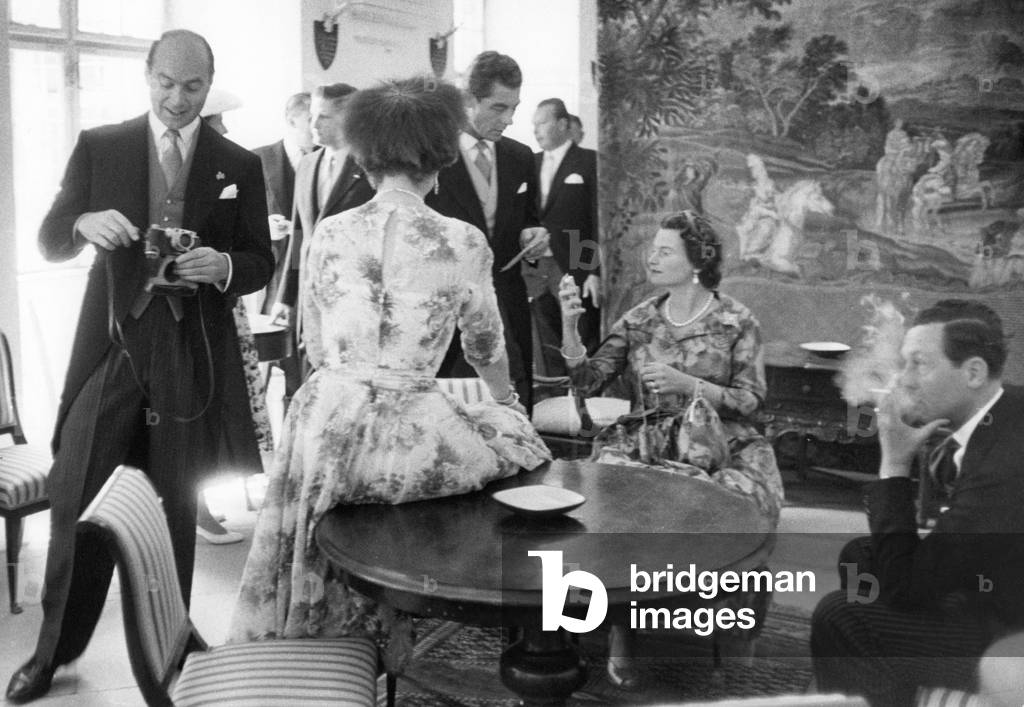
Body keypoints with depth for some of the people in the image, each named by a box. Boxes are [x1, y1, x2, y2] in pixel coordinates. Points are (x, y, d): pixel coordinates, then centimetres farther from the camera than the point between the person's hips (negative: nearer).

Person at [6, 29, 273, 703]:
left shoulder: (239, 164, 4)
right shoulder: (99, 146, 5)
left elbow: (261, 263, 5)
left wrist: (223, 265, -17)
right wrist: (84, 222, -18)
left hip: (192, 352, 0)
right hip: (113, 343, 0)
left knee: (178, 504, 9)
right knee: (74, 497, 2)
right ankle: (56, 646, 20)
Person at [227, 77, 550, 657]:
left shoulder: (329, 233, 2)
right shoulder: (463, 242, -4)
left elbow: (316, 349, 11)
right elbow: (487, 348, 11)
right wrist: (509, 404, 33)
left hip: (327, 424, 3)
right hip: (412, 430, -3)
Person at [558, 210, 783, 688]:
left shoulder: (736, 322, 2)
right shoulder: (638, 320, 9)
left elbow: (750, 400, -3)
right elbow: (588, 383, 1)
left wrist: (689, 384, -16)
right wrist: (570, 323, -11)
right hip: (642, 442, 2)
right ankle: (621, 634, -12)